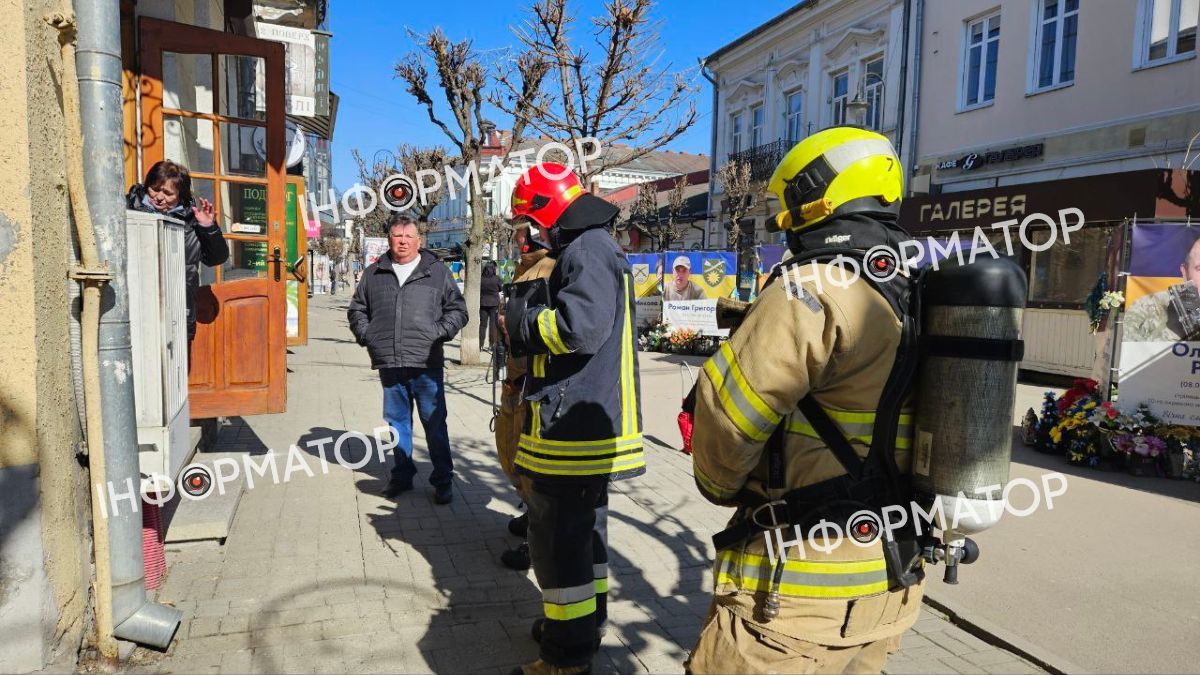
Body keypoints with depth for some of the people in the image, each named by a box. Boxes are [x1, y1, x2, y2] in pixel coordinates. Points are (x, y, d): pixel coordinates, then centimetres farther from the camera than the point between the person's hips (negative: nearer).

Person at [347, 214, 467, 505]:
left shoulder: (437, 271, 5)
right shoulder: (374, 273, 13)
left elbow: (457, 309, 6)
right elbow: (357, 309, 22)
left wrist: (439, 332, -8)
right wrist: (366, 335, 5)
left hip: (426, 364, -3)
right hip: (389, 364, 3)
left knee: (435, 423, 1)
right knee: (397, 421, 14)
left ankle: (443, 480, 12)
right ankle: (402, 474, 28)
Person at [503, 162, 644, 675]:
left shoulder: (588, 250, -16)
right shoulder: (592, 248, 18)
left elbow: (579, 325, -28)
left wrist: (518, 326, -12)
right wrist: (528, 320, 8)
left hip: (573, 425, -11)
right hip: (590, 419, 11)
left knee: (558, 536, -1)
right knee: (582, 525, 22)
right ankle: (586, 618, 39)